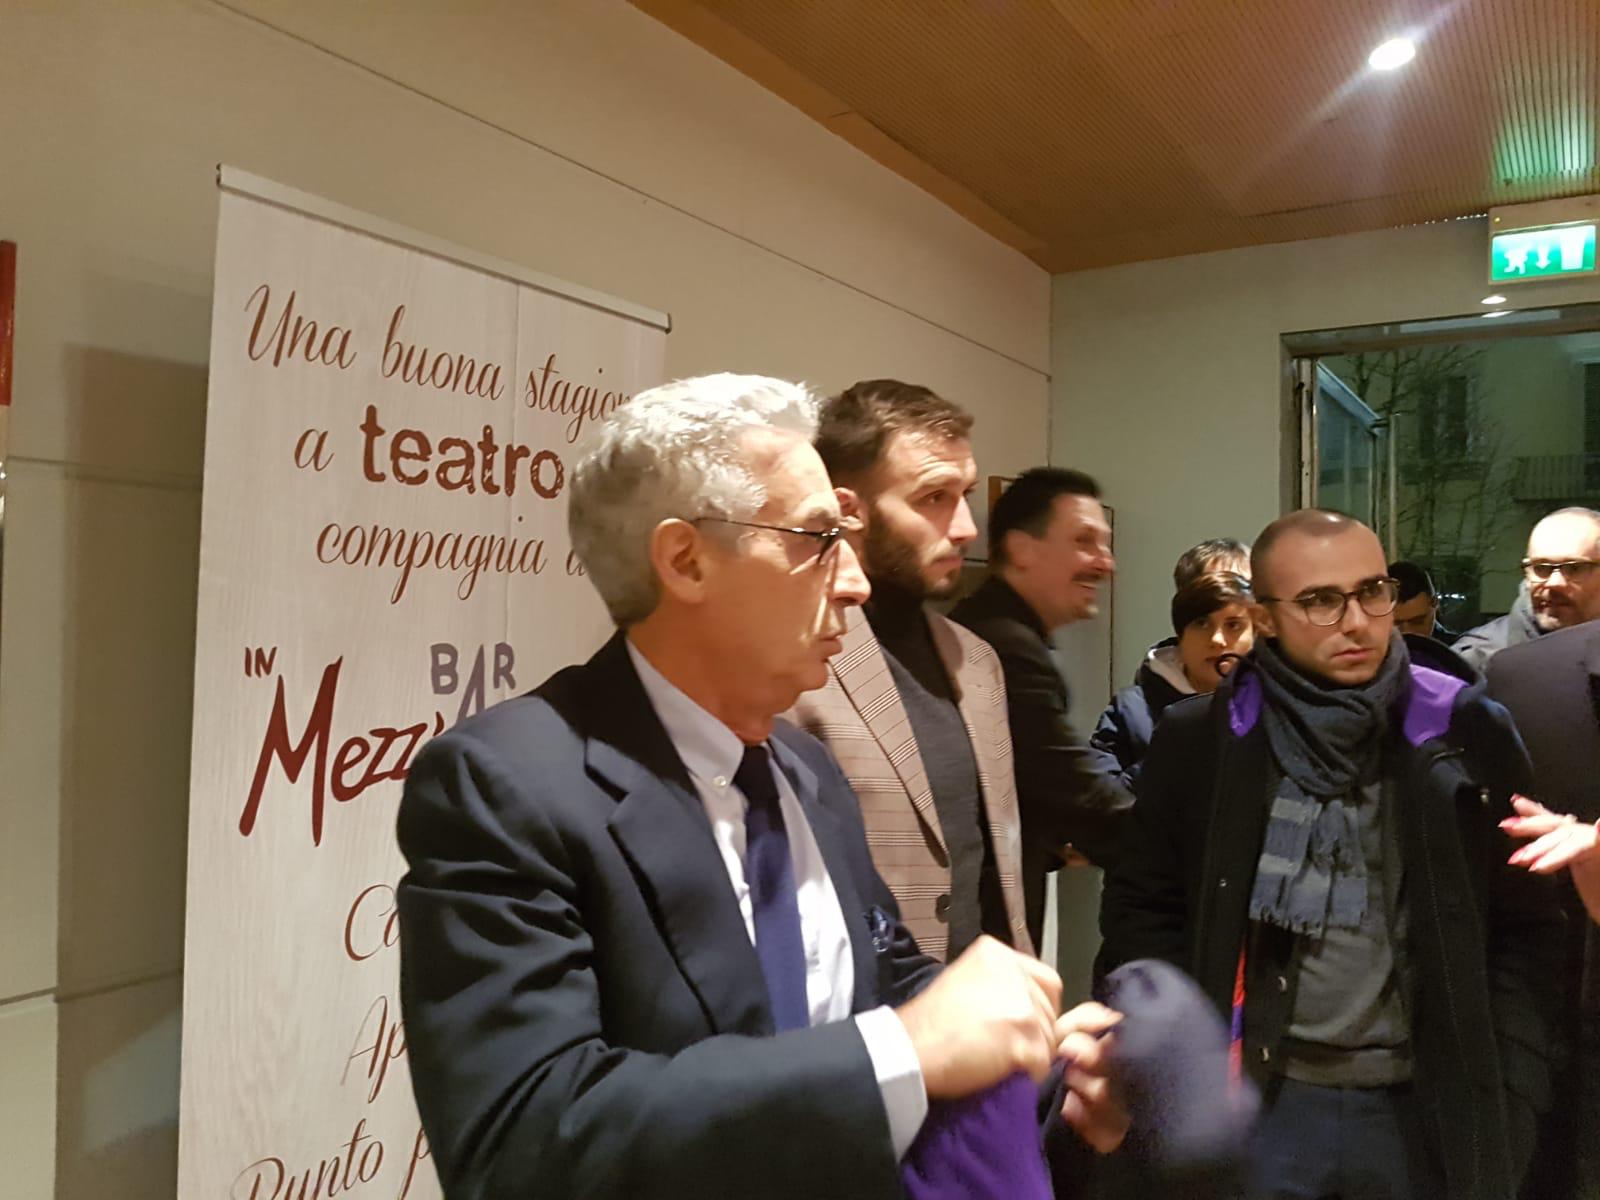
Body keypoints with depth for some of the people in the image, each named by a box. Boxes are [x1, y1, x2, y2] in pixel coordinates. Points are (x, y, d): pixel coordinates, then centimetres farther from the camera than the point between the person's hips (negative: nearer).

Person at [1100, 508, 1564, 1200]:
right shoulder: (1199, 739, -6)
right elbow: (1141, 909, 1)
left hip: (1429, 1109, 1)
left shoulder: (1469, 734, -3)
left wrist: (1508, 1099, -2)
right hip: (1259, 1102, -1)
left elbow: (1526, 928, 3)